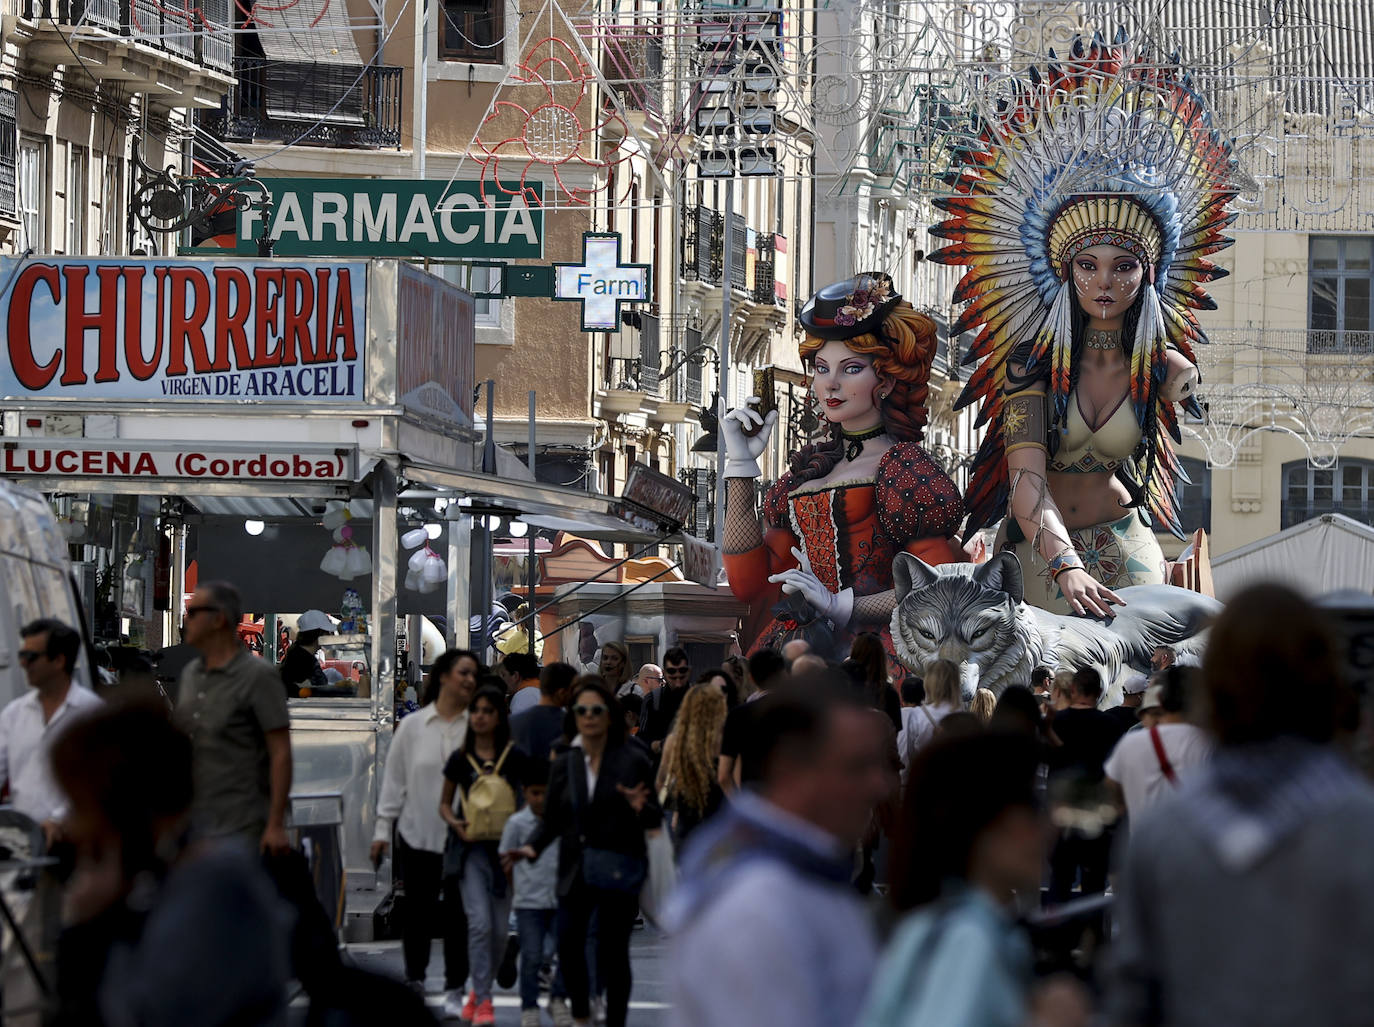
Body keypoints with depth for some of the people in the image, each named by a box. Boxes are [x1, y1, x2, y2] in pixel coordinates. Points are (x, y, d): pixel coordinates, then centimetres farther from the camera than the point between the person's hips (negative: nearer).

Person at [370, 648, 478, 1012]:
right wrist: (383, 828, 5)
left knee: (457, 913, 1)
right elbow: (394, 779, 8)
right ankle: (414, 981, 21)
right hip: (417, 832, 1)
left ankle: (454, 989, 10)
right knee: (417, 912, 6)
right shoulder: (412, 726, 6)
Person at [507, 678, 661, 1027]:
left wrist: (640, 808, -21)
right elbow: (553, 819, 11)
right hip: (576, 868, 3)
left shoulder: (632, 762, 0)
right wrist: (533, 847, -7)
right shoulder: (564, 765, 9)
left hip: (619, 869, -3)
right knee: (567, 942, -8)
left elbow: (655, 821, 1)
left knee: (613, 951, -2)